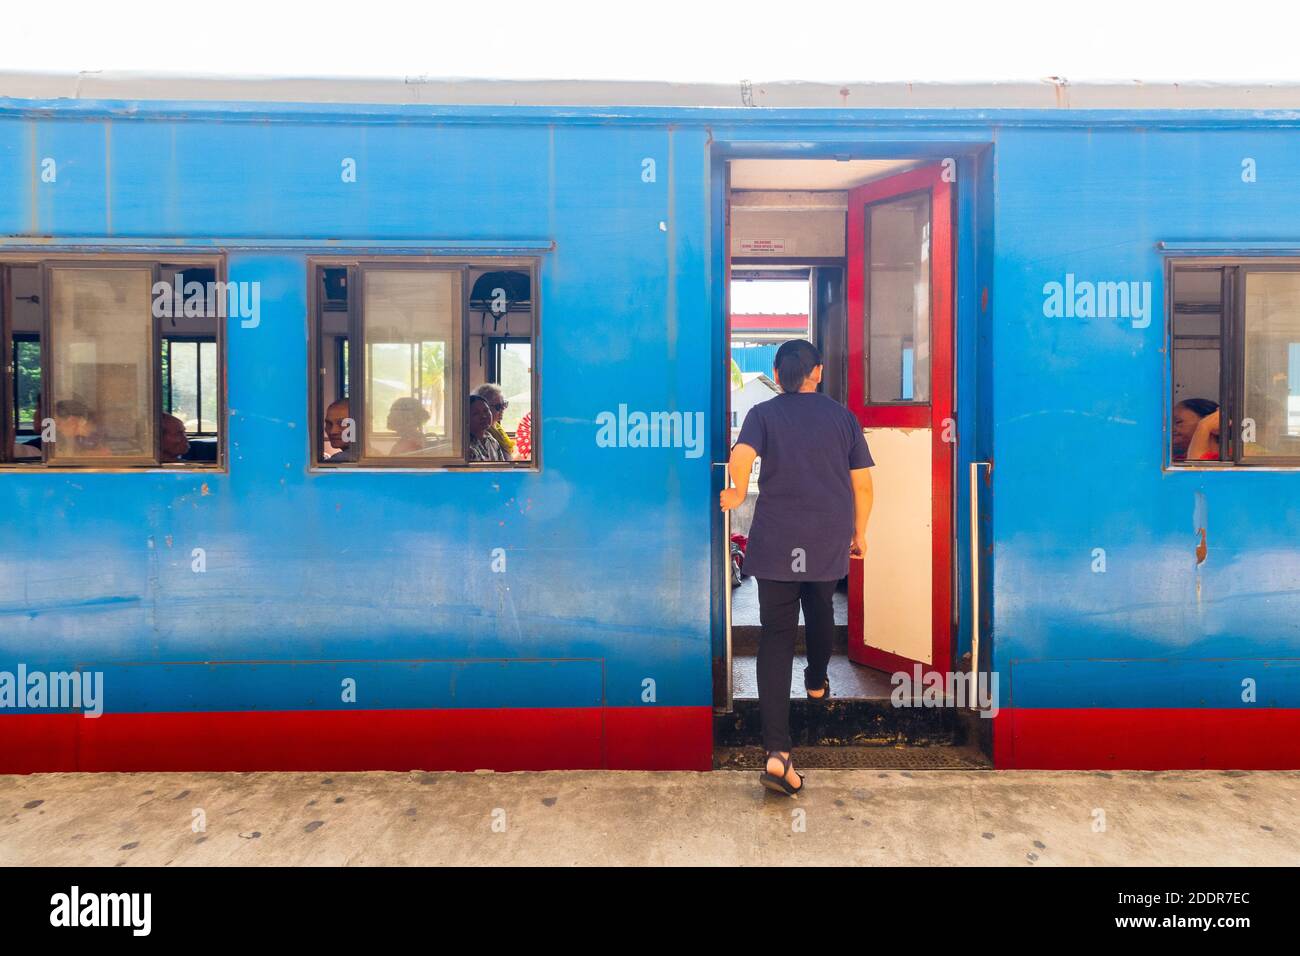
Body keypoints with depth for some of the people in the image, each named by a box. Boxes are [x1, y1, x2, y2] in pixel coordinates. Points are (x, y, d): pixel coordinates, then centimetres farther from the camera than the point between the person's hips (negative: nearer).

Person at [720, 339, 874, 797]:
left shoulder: (762, 414, 0)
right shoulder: (841, 415, 6)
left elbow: (740, 456, -21)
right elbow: (863, 485, 6)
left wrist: (738, 493, -4)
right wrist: (860, 531, 19)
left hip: (775, 543, -2)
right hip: (830, 541, 2)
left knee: (776, 636, -2)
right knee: (820, 611, 28)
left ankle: (777, 751, -11)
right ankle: (817, 682, 54)